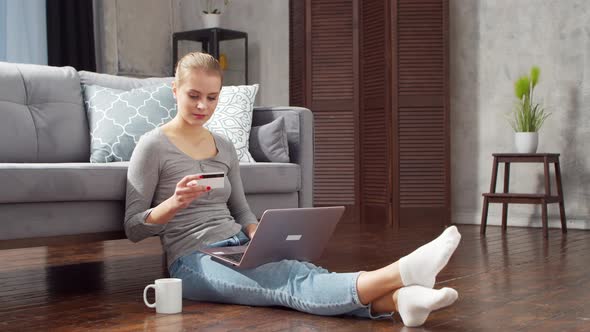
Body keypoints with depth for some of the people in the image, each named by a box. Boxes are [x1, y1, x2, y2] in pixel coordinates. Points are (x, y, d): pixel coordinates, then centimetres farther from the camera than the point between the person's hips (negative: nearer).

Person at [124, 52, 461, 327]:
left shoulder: (224, 147, 16)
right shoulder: (153, 146, -1)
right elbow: (133, 227, -2)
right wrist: (174, 203, -22)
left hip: (238, 248, 6)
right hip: (194, 261, -6)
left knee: (305, 270, -29)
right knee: (291, 282, -33)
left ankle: (401, 299, -55)